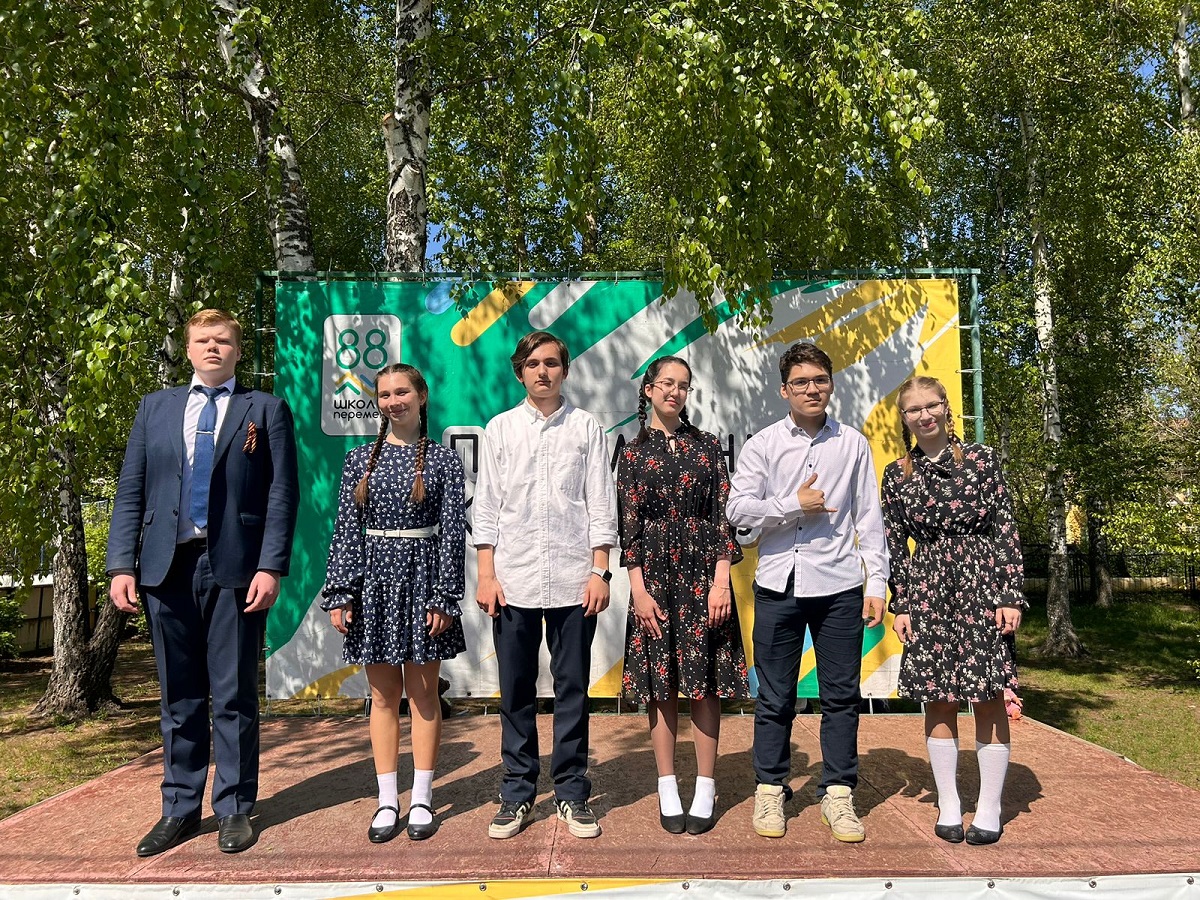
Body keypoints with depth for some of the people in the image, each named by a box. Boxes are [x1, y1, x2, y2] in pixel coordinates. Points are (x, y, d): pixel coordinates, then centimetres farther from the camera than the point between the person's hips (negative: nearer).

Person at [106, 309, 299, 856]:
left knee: (234, 696, 4)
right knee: (179, 697, 12)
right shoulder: (155, 407, 14)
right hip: (167, 565, 3)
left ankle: (234, 809, 18)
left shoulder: (266, 409, 5)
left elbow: (282, 494, -2)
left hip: (235, 568, -3)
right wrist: (122, 565, -1)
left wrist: (271, 566, -11)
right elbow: (130, 491, 9)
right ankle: (179, 809, 25)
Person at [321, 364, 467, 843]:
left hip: (421, 577, -2)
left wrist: (444, 597, -9)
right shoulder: (360, 458, 6)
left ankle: (422, 800, 18)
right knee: (383, 694, 9)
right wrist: (339, 595, -1)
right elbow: (346, 529, 4)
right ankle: (387, 801, 20)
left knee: (423, 693, 6)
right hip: (374, 578, 2)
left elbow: (453, 531, -3)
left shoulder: (443, 459, 0)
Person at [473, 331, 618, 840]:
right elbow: (487, 506, 6)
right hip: (513, 579, 1)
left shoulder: (586, 427, 6)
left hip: (572, 579, -1)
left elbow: (601, 506, 4)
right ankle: (517, 794, 21)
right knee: (516, 692, 8)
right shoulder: (500, 428, 8)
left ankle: (572, 793, 19)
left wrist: (599, 571, -4)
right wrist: (486, 575, -1)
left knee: (572, 689, 6)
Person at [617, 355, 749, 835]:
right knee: (660, 682, 4)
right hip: (655, 573, 0)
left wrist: (721, 580, -6)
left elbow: (723, 515, 3)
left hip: (703, 570, 0)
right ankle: (668, 791, 15)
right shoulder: (633, 452, 6)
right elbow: (628, 524, 2)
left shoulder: (707, 445, 7)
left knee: (706, 679, 2)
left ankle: (705, 791, 13)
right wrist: (638, 588, -6)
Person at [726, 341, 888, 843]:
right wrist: (796, 505, -8)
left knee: (841, 695, 7)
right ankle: (770, 790, 21)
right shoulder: (763, 444, 4)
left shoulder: (853, 444, 7)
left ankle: (838, 794, 20)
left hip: (839, 585, 1)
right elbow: (738, 510, -3)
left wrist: (877, 583, 2)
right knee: (775, 698, 7)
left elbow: (869, 518, 7)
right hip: (778, 585, -1)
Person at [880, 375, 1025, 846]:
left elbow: (1006, 528, -2)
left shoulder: (981, 458, 0)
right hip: (928, 591, 2)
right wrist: (901, 605, 1)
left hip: (981, 583, -2)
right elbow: (895, 546, 6)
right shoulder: (896, 475, 5)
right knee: (937, 697, 6)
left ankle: (990, 807, 16)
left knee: (989, 696, 2)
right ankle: (948, 805, 19)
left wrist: (1011, 595, -8)